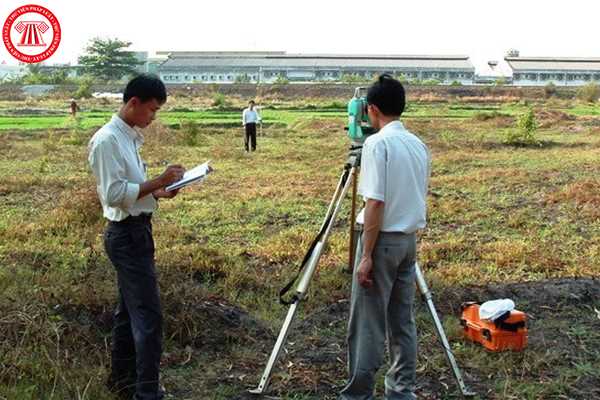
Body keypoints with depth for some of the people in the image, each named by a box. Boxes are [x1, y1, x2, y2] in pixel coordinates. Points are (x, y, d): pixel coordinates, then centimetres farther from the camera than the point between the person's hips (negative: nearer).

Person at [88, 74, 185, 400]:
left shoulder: (129, 137, 12)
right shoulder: (107, 140, -17)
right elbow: (114, 194, -22)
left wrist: (159, 192, 4)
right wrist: (158, 182, -20)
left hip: (136, 231, 10)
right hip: (126, 235, -10)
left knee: (129, 309, 17)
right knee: (148, 315, -8)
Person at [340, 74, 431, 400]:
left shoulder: (377, 143, -15)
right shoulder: (419, 144, 8)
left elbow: (375, 202, -20)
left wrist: (366, 255, -18)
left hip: (382, 240, -8)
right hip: (409, 239, 8)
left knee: (367, 323, 0)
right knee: (402, 320, 14)